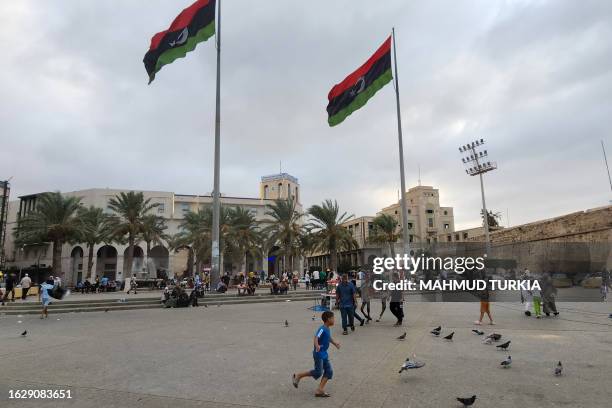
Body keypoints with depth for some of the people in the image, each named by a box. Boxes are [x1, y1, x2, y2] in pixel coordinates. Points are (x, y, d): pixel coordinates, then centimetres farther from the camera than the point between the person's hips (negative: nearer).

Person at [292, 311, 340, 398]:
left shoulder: (328, 329, 9)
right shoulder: (322, 329, -20)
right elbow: (316, 338, -34)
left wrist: (335, 343, 18)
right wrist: (317, 346, -51)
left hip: (324, 354, 9)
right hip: (319, 354, -9)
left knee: (329, 371, 3)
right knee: (318, 372, -9)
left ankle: (320, 390, 6)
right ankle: (298, 376, 7)